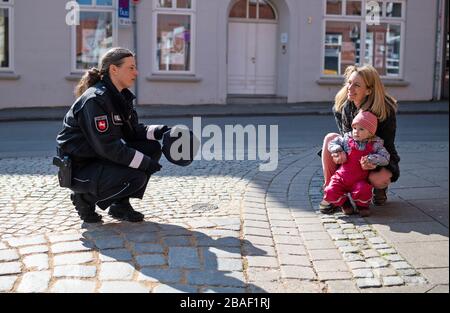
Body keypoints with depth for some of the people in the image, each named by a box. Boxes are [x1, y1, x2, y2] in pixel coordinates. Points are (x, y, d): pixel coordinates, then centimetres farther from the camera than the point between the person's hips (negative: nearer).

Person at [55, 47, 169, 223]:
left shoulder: (121, 97, 7)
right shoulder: (95, 99, -22)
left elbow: (132, 130, 9)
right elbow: (107, 146, -27)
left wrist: (159, 131, -10)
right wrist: (144, 163, -25)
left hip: (102, 159, 9)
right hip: (78, 168, -9)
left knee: (152, 148, -2)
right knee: (136, 177, -27)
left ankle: (120, 204, 6)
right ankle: (85, 198, -3)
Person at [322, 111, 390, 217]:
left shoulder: (375, 144, -2)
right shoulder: (347, 139, 2)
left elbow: (385, 158, -9)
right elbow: (332, 143, 13)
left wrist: (370, 158, -22)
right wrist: (338, 151, -7)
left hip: (360, 180, -2)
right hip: (341, 177, 2)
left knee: (363, 191, -33)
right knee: (330, 192, -20)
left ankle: (362, 206, 4)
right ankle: (344, 203, 13)